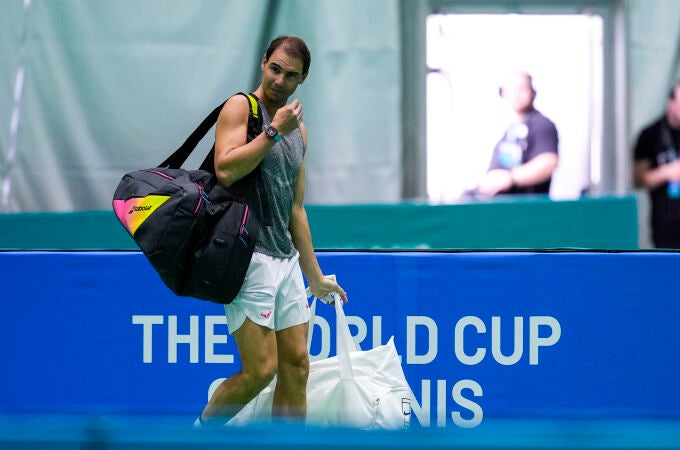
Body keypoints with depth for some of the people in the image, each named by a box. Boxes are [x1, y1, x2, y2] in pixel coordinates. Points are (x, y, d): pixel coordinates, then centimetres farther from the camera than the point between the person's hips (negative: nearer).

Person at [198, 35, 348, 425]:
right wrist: (274, 130, -17)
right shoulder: (241, 107, -4)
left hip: (286, 260, 8)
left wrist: (315, 276, 23)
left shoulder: (298, 128, 18)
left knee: (297, 366, 4)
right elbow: (225, 169, -22)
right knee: (261, 370, -11)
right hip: (249, 257, -8)